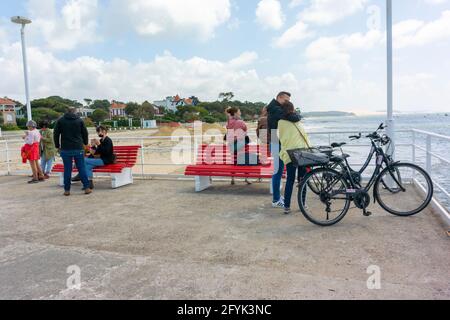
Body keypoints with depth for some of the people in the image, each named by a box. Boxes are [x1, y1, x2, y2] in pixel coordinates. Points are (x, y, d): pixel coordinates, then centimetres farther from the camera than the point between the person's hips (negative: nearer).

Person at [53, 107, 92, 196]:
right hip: (78, 148, -1)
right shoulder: (79, 120, 3)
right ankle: (86, 188, 4)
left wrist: (57, 146, 15)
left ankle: (67, 190, 8)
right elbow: (85, 133, 7)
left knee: (67, 169, 5)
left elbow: (56, 134, 6)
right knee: (81, 168, 3)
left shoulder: (60, 120, 5)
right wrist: (85, 143, 23)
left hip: (65, 149, 1)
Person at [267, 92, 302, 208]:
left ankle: (277, 196, 26)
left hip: (278, 144, 11)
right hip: (277, 145, -11)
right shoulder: (276, 110, -17)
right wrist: (298, 115, -8)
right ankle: (276, 200, 2)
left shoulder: (275, 109, 18)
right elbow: (294, 118, -29)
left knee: (279, 170, 16)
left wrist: (294, 115, -4)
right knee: (278, 171, -5)